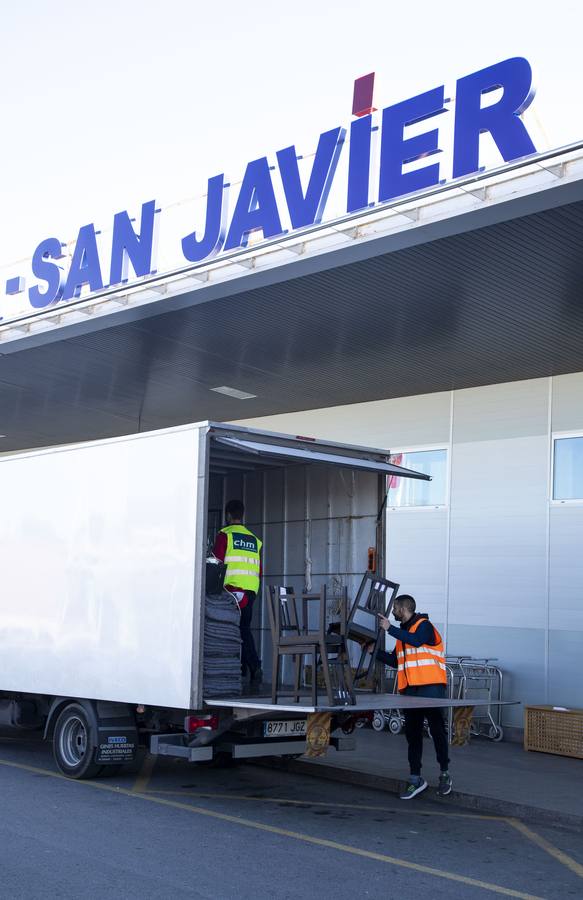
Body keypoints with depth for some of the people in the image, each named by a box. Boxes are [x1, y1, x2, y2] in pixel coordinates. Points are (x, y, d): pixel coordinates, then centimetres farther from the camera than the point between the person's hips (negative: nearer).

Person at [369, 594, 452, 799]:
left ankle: (444, 774, 10)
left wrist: (390, 628, -20)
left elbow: (416, 640, -25)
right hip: (410, 690, 8)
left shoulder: (424, 625, -3)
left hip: (431, 688, -8)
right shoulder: (402, 633, 21)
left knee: (437, 730, -1)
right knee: (412, 734, 6)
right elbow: (394, 661, 24)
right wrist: (375, 651, 15)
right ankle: (415, 779, 10)